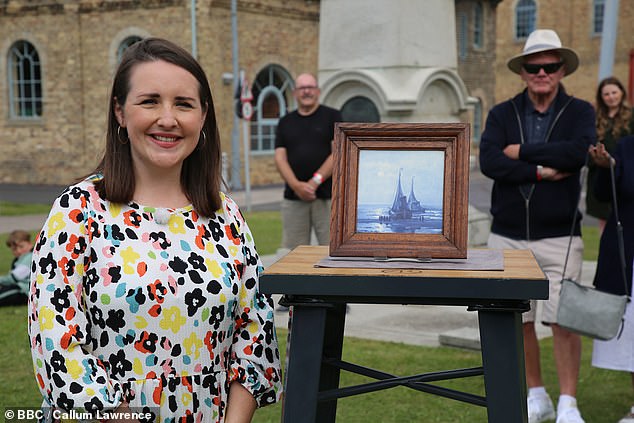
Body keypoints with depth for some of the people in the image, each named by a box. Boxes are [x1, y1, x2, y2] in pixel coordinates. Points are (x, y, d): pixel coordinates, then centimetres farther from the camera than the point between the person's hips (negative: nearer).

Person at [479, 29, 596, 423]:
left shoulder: (580, 112, 3)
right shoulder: (502, 114, 7)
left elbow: (578, 152, -18)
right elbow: (488, 162, -10)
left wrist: (522, 151, -11)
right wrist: (540, 172, -16)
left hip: (560, 236, -2)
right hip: (508, 236, 3)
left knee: (563, 320, -3)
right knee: (519, 321, 9)